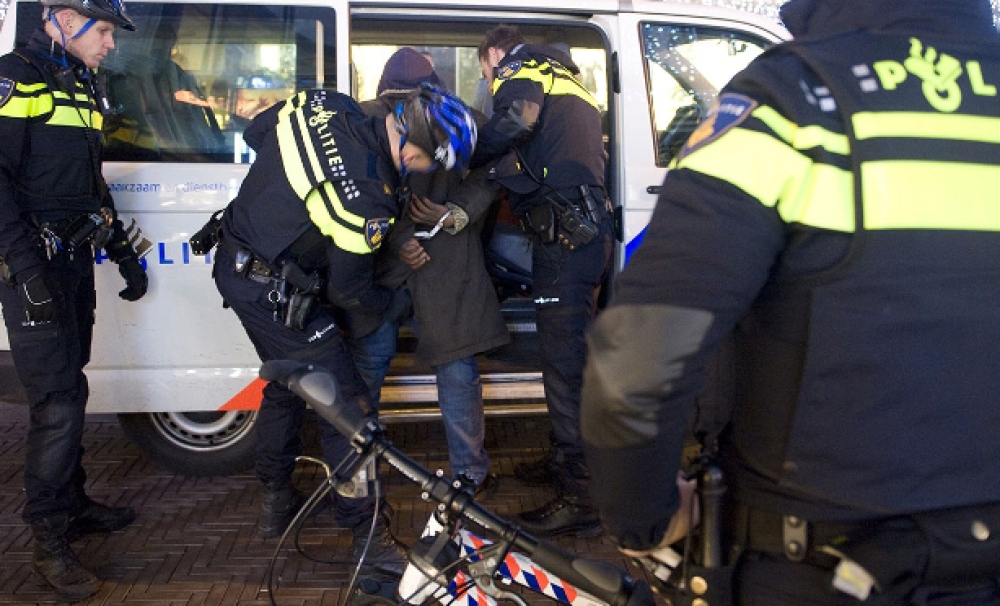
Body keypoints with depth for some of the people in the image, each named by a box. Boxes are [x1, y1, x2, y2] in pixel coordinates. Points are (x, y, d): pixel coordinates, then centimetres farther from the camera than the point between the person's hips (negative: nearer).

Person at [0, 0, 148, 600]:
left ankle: (72, 503, 28)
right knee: (60, 397, -9)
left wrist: (123, 250, 21)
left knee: (67, 388, 15)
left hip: (77, 259, 8)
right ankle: (51, 541, 2)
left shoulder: (85, 87, 16)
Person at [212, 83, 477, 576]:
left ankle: (275, 503, 42)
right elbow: (348, 292, -15)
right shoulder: (369, 198, -29)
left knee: (287, 384, 25)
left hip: (234, 262, 10)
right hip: (274, 292, -9)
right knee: (345, 405, -2)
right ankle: (368, 534, 7)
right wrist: (394, 301, 4)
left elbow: (255, 132, 11)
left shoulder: (325, 104, -8)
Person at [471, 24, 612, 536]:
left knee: (565, 364, -7)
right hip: (590, 234, 10)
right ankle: (564, 461, 32)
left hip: (564, 238, -10)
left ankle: (581, 499, -3)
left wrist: (469, 157, -9)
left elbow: (514, 119, -22)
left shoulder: (521, 67, 1)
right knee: (570, 357, 18)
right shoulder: (566, 80, 29)